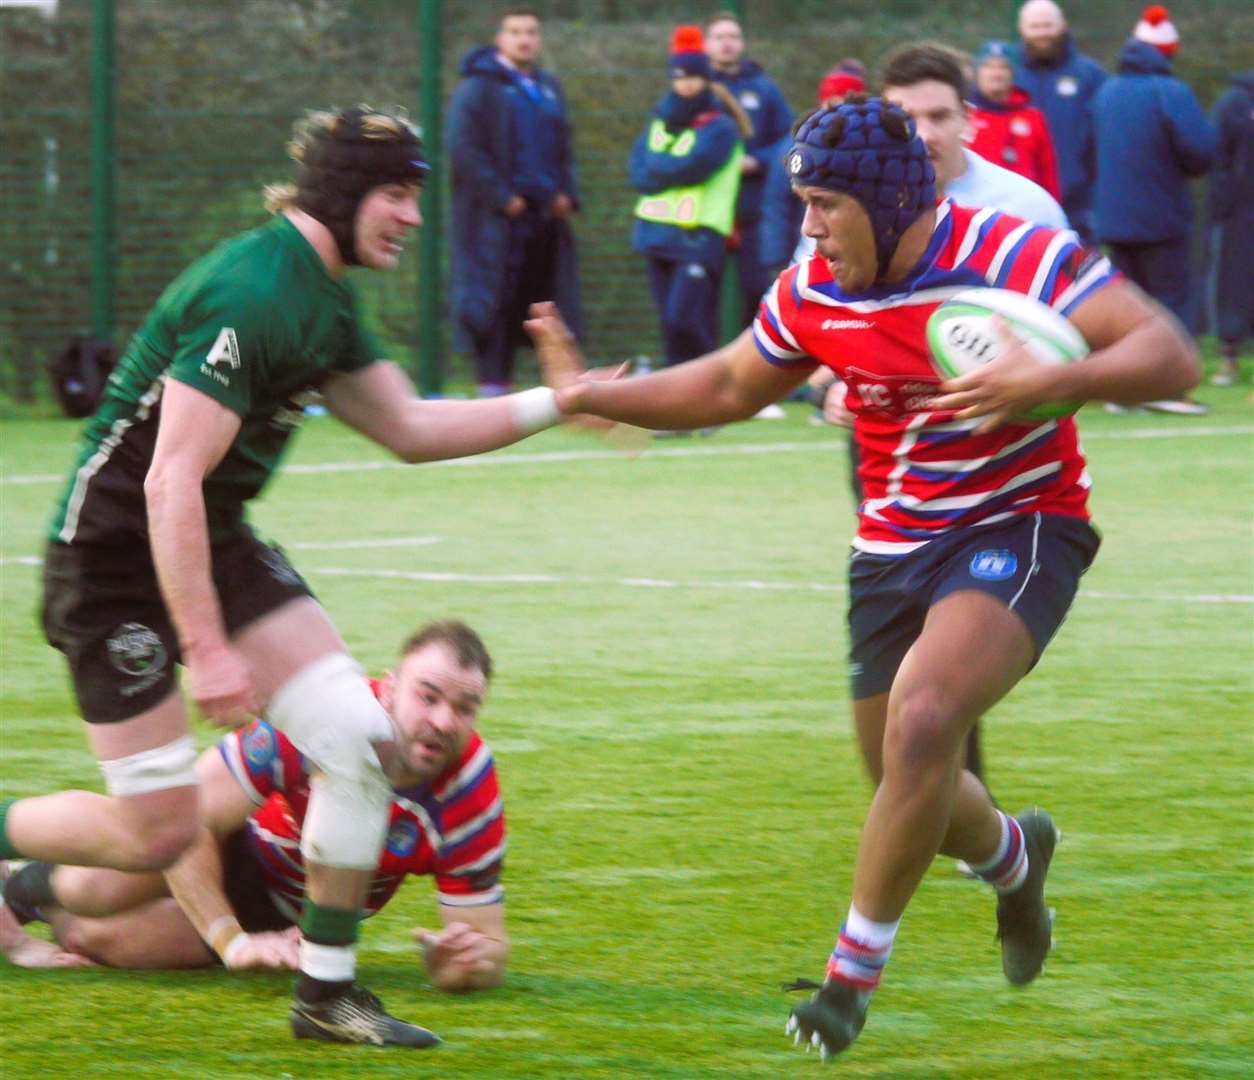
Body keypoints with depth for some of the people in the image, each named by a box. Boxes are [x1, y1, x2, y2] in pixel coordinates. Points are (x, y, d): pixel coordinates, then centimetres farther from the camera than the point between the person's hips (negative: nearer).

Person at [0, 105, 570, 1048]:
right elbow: (169, 483, -27)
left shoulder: (325, 297, 7)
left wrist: (554, 404, 7)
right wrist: (207, 650, -27)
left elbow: (409, 430, 18)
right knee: (159, 834, -9)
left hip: (215, 541, 9)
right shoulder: (253, 295, -24)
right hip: (114, 554, -9)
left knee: (362, 744, -4)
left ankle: (326, 995, 6)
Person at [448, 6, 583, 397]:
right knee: (494, 302, -7)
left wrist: (566, 194, 7)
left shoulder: (549, 88, 17)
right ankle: (492, 385, -6)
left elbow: (564, 149, 24)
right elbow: (464, 149, -11)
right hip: (495, 217, -6)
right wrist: (503, 198, -15)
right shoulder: (478, 87, -4)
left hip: (544, 214, 6)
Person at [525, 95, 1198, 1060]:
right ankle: (1013, 855, 48)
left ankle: (855, 968, -13)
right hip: (894, 542, 6)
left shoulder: (1013, 256, -21)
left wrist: (1052, 381, -41)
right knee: (908, 782, 10)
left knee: (923, 718, -28)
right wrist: (591, 394, 4)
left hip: (1019, 525, -6)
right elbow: (730, 386, 15)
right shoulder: (812, 293, -4)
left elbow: (1171, 355, -25)